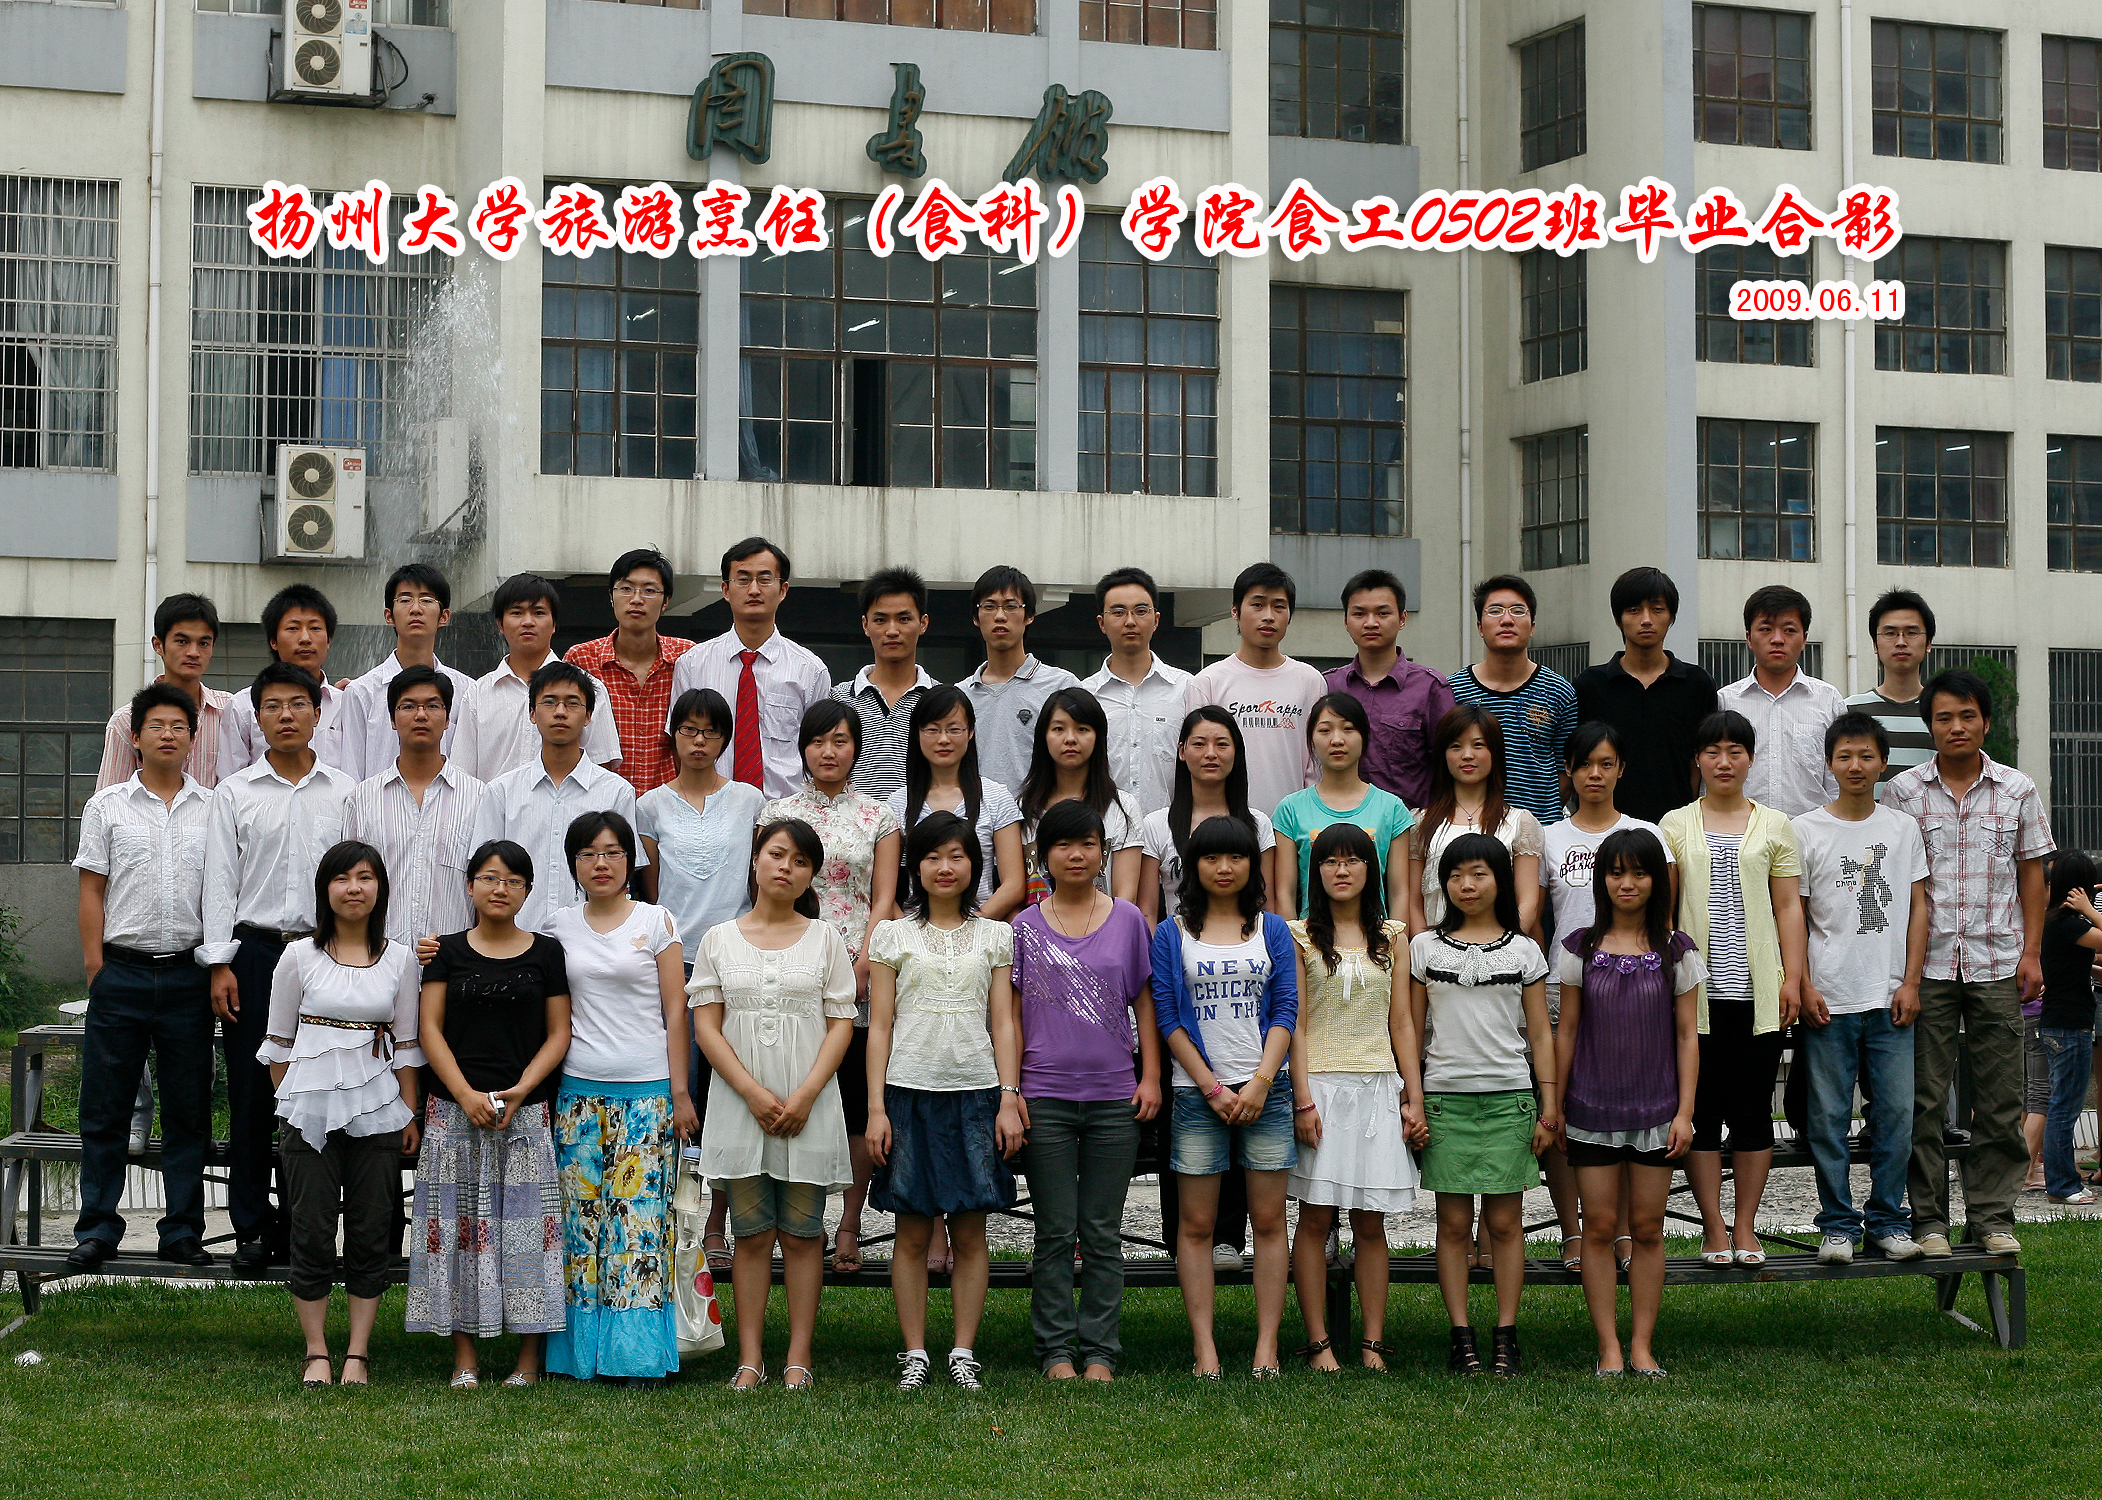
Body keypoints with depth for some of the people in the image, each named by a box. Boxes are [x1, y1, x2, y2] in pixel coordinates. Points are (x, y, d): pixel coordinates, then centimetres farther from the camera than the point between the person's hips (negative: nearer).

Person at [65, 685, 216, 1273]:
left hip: (188, 975, 1)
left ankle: (183, 1234, 13)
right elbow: (92, 891, 4)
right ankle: (97, 1230, 11)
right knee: (105, 1108, 2)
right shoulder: (107, 806, 6)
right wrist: (96, 967, -3)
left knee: (188, 1111, 5)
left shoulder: (214, 809, 8)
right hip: (122, 970, -1)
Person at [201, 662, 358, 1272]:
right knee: (250, 1095, 1)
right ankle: (251, 1227, 9)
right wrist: (220, 963, -3)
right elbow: (220, 881, 4)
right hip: (254, 951, 0)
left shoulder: (345, 793, 7)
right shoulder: (235, 792, 6)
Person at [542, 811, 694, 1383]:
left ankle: (638, 1351, 0)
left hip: (646, 1092, -2)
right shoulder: (559, 927, 8)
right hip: (578, 1092, 2)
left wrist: (680, 1092, -2)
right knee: (581, 1217, 1)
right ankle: (582, 1346, 8)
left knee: (640, 1216, -5)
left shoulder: (657, 922, 3)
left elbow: (675, 1013, 2)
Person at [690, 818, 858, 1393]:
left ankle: (799, 1358, 7)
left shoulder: (825, 938, 7)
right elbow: (707, 1025, 1)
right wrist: (754, 1093, -11)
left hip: (809, 1105, 0)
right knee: (752, 1234, 3)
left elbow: (841, 1024, 2)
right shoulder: (719, 940, 7)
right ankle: (750, 1358, 7)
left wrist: (804, 1096, -11)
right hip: (740, 1106, 0)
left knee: (802, 1233, 3)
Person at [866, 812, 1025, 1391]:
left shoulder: (995, 936, 10)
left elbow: (1003, 1024, 7)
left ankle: (964, 1350, 9)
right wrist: (876, 1107, -3)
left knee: (970, 1232, 2)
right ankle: (914, 1352, 8)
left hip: (976, 1092, 1)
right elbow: (879, 1026, 5)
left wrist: (1009, 1099, -3)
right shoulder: (893, 935, 7)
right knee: (913, 1234, 1)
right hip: (910, 1091, -1)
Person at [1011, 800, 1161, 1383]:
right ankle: (1057, 1351, 10)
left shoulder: (1128, 920, 6)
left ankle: (1099, 1351, 11)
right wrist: (1009, 1089, -1)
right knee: (1055, 1232, 3)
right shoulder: (1025, 926, 5)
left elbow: (1144, 1003, 10)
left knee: (1102, 1232, 5)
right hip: (1046, 1098, 0)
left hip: (1115, 1097, 1)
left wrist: (1151, 1077, 3)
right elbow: (1013, 1014, 6)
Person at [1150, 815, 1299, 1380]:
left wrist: (1260, 1083, -9)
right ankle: (1204, 1347, 3)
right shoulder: (1171, 935, 6)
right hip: (1198, 1093, -1)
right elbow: (1168, 1018, 1)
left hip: (1265, 1090, 1)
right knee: (1196, 1225, -1)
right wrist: (1214, 1088, -8)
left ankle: (1268, 1343, 4)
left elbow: (1285, 1010, 4)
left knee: (1269, 1221, 1)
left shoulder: (1272, 930, 9)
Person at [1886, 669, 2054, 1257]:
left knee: (2000, 1099, 3)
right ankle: (1928, 1218, 8)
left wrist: (2032, 953, 4)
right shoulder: (1902, 791, 2)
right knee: (1923, 1097, 0)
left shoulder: (2018, 791, 6)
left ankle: (1993, 1215, 11)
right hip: (1925, 962, -1)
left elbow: (2032, 874, 11)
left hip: (1997, 962, 1)